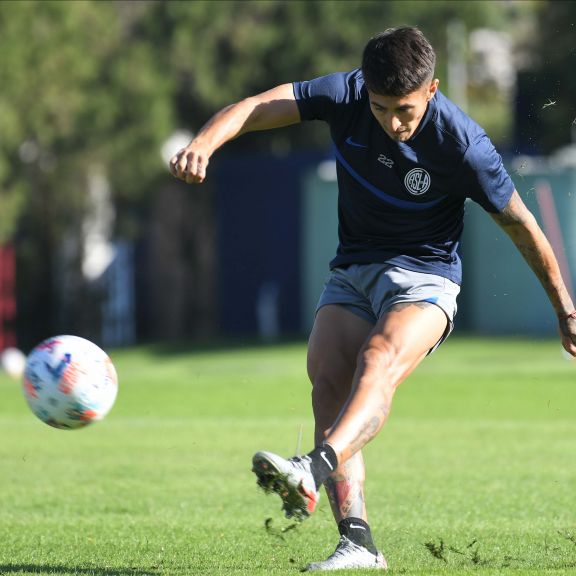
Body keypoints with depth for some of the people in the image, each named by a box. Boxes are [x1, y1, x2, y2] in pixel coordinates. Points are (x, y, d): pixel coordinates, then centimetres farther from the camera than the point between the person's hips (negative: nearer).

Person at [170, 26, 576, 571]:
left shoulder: (462, 144, -19)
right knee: (328, 383, -15)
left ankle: (315, 473, -58)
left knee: (380, 359, -34)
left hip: (425, 276, -5)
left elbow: (520, 225, -7)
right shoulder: (346, 94, -12)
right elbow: (259, 107, -21)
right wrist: (203, 143, -42)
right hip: (351, 272, 5)